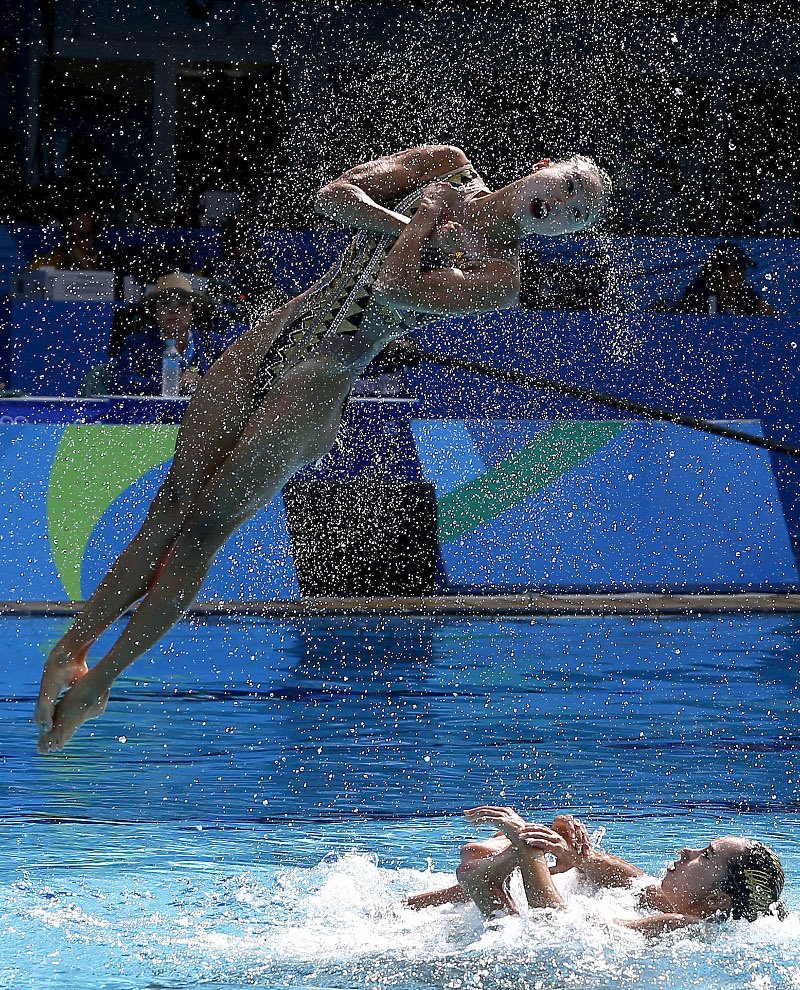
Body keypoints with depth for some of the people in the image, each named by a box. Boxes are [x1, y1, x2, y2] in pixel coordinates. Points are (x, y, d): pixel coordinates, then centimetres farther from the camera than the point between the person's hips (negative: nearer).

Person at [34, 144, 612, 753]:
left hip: (320, 383, -4)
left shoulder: (501, 276, -6)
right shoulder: (447, 166, 8)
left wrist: (429, 219, -6)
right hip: (272, 340, 4)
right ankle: (73, 646, 9)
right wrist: (417, 225, -9)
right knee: (171, 509, 1)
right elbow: (335, 196, 0)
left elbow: (396, 287, -21)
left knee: (200, 533, -7)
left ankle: (98, 681, 1)